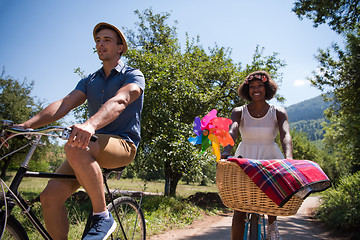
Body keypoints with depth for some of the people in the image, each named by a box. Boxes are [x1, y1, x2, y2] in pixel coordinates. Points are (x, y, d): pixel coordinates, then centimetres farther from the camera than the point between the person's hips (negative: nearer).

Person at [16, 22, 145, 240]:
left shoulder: (133, 76, 0)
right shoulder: (89, 81, 18)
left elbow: (119, 101, -22)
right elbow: (64, 104, 3)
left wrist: (90, 124, -43)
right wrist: (27, 124, -14)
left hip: (122, 144, -5)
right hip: (93, 145, 6)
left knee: (75, 148, -36)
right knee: (50, 196, -14)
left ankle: (103, 216, -23)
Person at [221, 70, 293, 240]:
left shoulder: (278, 113, -1)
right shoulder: (239, 112, -1)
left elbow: (285, 135, -18)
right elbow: (232, 132, -20)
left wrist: (288, 158, -39)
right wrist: (226, 152, -41)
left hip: (270, 158, 1)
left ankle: (272, 223, 2)